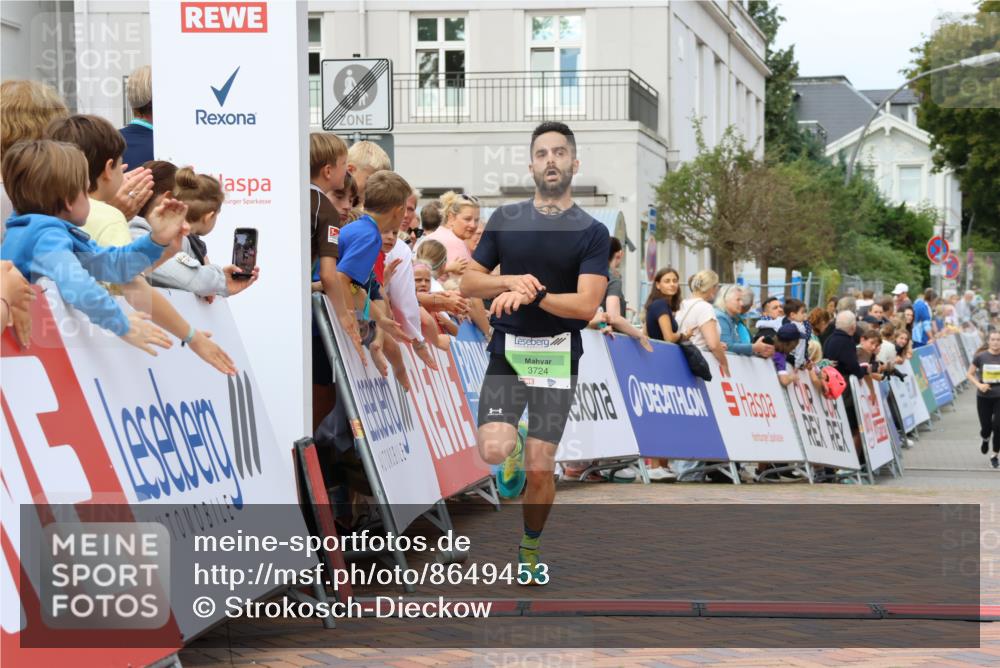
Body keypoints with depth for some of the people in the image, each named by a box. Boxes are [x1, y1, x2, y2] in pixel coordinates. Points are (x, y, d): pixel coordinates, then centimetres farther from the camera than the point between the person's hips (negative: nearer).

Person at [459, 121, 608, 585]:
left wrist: (533, 294, -23)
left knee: (540, 468, 0)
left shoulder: (592, 232, -2)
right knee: (493, 451, -20)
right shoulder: (505, 219, 6)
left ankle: (531, 548, 25)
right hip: (506, 352, 1)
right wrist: (511, 282, -11)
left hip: (557, 358, -1)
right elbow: (468, 283, 7)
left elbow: (586, 305, -12)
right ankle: (515, 452, 18)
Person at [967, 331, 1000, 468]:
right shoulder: (981, 357, -6)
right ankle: (985, 440, 41)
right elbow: (969, 374, 1)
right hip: (984, 397, 0)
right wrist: (979, 385, -15)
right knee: (986, 427, 3)